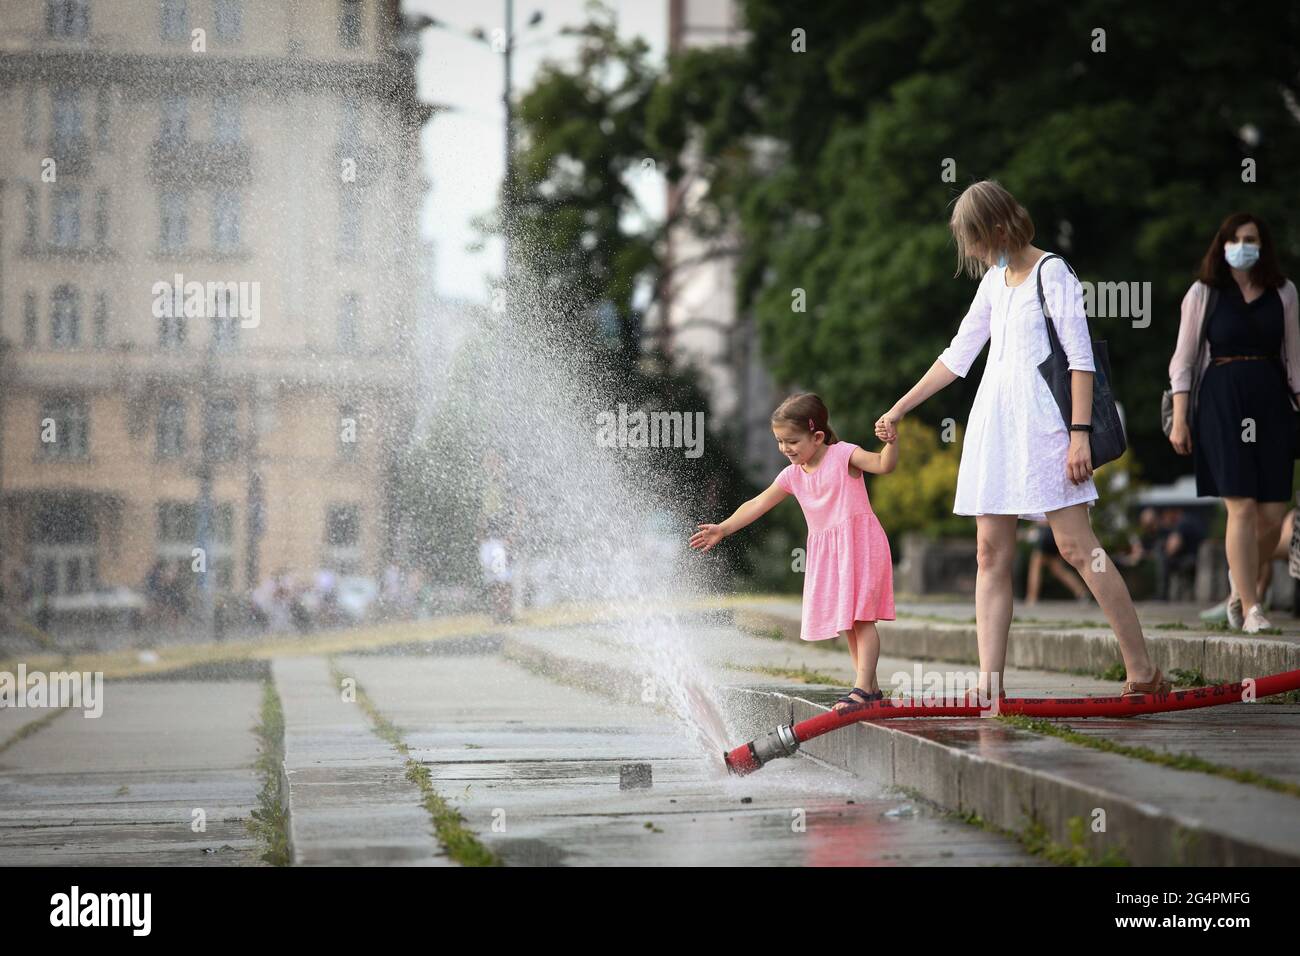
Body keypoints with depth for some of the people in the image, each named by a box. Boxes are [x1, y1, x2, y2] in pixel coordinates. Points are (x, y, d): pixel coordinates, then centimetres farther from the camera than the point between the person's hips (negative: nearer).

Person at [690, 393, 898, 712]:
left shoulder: (843, 455, -8)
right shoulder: (793, 475, 8)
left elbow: (883, 465, -19)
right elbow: (758, 504, 10)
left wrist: (890, 440, -38)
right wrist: (723, 528, 5)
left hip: (859, 542, -7)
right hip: (824, 551, 7)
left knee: (861, 616, -12)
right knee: (845, 621, 8)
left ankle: (863, 687, -15)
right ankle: (870, 688, 15)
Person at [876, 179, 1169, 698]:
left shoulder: (1053, 273, -3)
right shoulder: (994, 281, 18)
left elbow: (1080, 357, -9)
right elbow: (957, 356, 25)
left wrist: (1080, 432, -17)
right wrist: (898, 410, 25)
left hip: (1040, 422, -7)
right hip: (992, 423, 7)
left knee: (1076, 546, -11)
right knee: (992, 554, -1)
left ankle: (1142, 670, -7)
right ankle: (989, 685, -4)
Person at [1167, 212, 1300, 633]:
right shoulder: (1203, 294, 3)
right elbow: (1183, 360, 4)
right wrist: (1179, 420, -2)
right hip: (1222, 404, -3)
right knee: (1242, 508, -10)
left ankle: (1243, 586, 22)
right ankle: (1251, 610, -5)